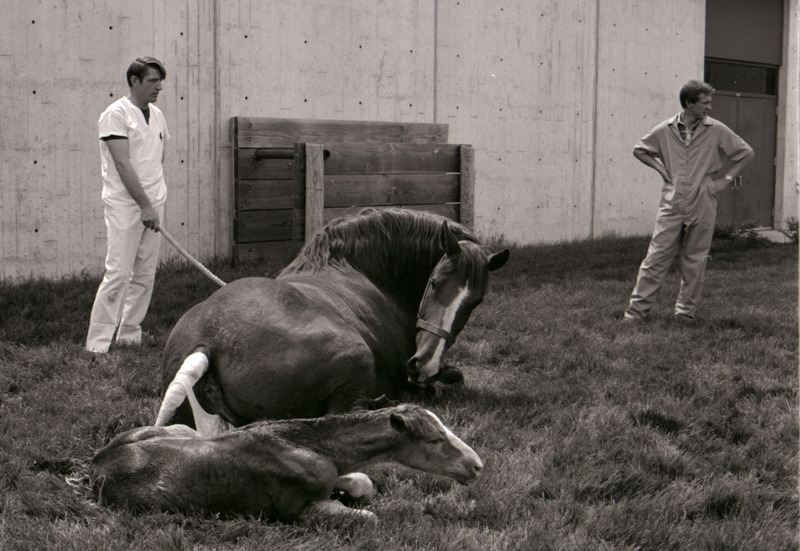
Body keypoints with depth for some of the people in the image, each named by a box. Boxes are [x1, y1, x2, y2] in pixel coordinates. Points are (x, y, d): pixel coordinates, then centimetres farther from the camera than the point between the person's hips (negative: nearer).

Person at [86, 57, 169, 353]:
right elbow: (123, 164, -16)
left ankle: (129, 335, 18)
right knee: (118, 273, -12)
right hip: (124, 204, -7)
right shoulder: (116, 114, -9)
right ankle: (97, 344, -8)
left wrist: (158, 201, 14)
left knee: (145, 275, 8)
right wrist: (145, 205, -19)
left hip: (152, 205, 7)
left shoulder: (157, 115, 14)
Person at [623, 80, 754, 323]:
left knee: (695, 262, 6)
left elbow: (745, 152, 9)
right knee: (657, 257, -2)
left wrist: (726, 179, 4)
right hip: (672, 204, 0)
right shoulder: (665, 130, 1)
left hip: (702, 205, 0)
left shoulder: (716, 130, 0)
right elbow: (639, 150, 17)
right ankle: (637, 308, 3)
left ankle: (686, 311, 17)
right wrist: (660, 169, 5)